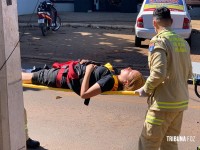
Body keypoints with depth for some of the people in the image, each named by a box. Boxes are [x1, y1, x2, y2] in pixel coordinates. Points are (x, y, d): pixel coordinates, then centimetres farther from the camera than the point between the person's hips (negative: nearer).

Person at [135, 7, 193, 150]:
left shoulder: (158, 41, -13)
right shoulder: (183, 42, 9)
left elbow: (158, 73, -22)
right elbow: (189, 73, 14)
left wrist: (146, 89, -7)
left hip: (164, 103, -7)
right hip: (181, 101, 7)